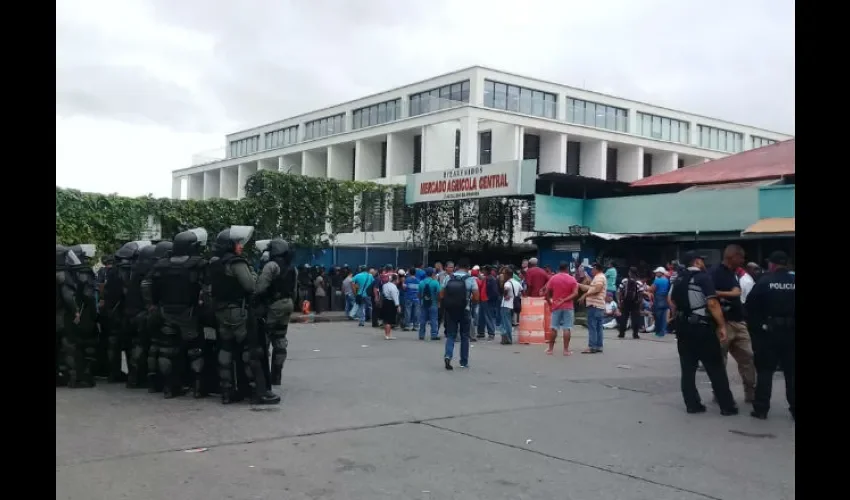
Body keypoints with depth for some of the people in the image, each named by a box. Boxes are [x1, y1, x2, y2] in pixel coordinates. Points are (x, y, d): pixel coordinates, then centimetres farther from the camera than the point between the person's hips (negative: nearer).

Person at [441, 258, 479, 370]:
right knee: (464, 336, 11)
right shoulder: (470, 279, -6)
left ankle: (448, 356, -16)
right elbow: (476, 298, -9)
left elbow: (441, 295, 0)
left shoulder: (449, 278, 1)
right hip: (464, 310, -2)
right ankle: (464, 362, 18)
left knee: (451, 335, 7)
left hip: (450, 310, 2)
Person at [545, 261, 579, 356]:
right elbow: (575, 293, -12)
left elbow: (547, 293, -2)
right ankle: (566, 350, -4)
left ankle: (550, 349, 11)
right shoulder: (572, 279, -2)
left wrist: (550, 303, 8)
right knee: (567, 328, -2)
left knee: (554, 328, 7)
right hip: (568, 307, -1)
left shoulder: (553, 278, 1)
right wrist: (565, 300, -9)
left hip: (556, 306, 1)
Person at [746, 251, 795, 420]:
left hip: (768, 331, -2)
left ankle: (761, 408, 4)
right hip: (791, 332, 2)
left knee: (765, 370, 5)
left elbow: (750, 305, -8)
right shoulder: (794, 282, 1)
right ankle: (795, 410, 11)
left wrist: (756, 326, 1)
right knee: (792, 372, 9)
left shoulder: (764, 281, -6)